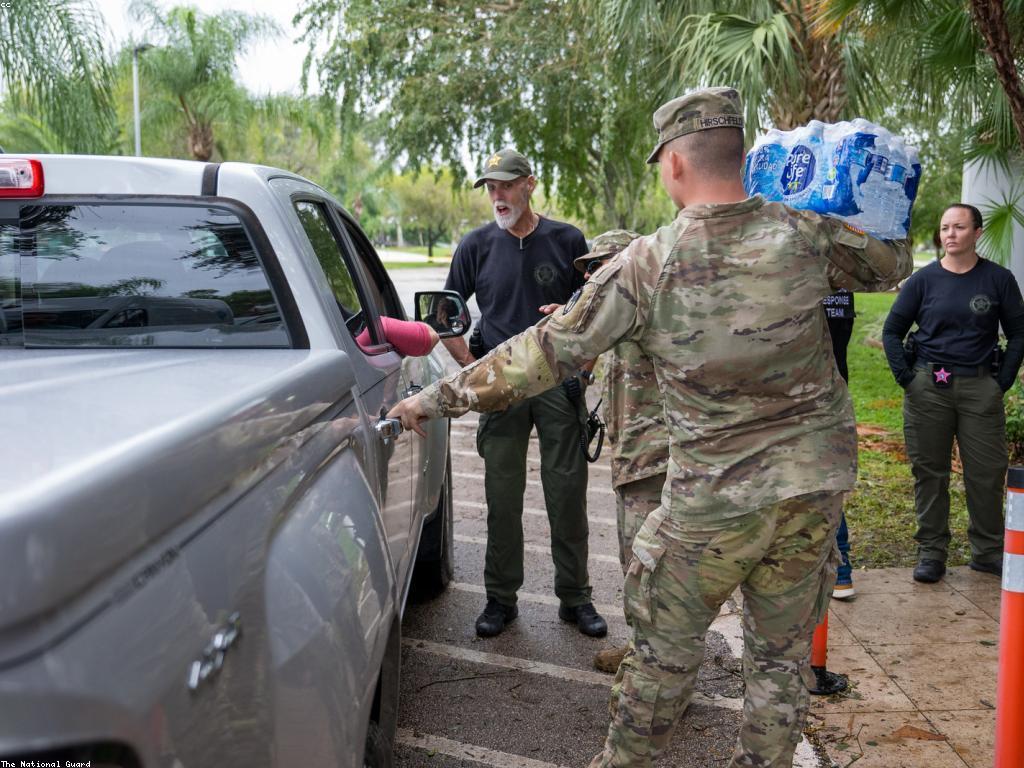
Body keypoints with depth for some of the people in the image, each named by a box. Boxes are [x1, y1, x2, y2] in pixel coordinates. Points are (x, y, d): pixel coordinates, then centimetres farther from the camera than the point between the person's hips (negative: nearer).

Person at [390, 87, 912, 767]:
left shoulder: (646, 265, -13)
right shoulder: (805, 235, -5)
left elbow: (547, 351, -11)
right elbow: (893, 264, 15)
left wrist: (441, 398, -1)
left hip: (713, 501, -3)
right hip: (816, 487, 3)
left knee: (667, 646, 16)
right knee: (782, 653, 18)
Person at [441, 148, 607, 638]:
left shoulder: (566, 240, 2)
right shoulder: (476, 246, 4)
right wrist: (473, 368, 0)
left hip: (560, 383, 0)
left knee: (568, 495, 5)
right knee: (502, 498, 6)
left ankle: (575, 598, 19)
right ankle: (501, 598, 19)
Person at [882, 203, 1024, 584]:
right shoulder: (923, 279, 3)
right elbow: (892, 330, 7)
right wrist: (906, 378, -3)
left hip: (980, 388, 0)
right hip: (928, 388, 0)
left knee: (987, 472, 3)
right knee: (929, 471, 4)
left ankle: (988, 551, 19)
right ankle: (931, 552, 15)